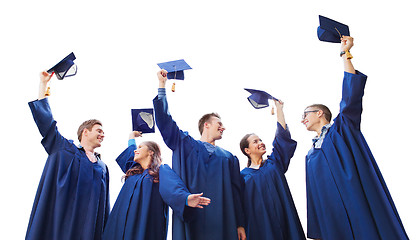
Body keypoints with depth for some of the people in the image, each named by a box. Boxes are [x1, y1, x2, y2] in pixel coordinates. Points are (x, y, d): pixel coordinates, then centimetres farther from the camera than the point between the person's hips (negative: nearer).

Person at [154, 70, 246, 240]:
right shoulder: (186, 144, 11)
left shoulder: (229, 158, 16)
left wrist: (240, 225, 5)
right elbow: (165, 121, 5)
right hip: (191, 217, -2)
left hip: (221, 220, 2)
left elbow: (235, 192, 11)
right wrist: (162, 86, 3)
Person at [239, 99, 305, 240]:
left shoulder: (273, 163, 8)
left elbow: (281, 135, 4)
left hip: (283, 222, 2)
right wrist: (241, 229, -7)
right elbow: (241, 206, 2)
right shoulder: (243, 175, 4)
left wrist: (279, 107, 4)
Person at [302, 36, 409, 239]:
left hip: (364, 212, -5)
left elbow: (352, 94, -11)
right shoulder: (311, 156, 17)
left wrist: (345, 53, -8)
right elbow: (315, 199, 15)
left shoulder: (342, 128, 4)